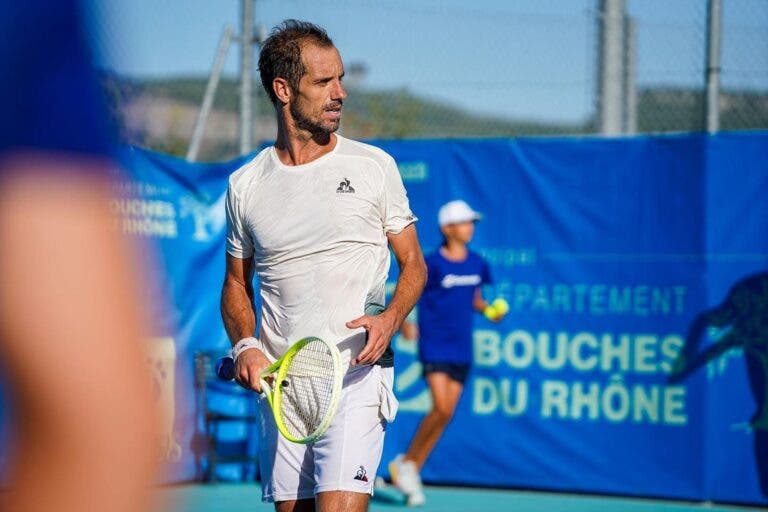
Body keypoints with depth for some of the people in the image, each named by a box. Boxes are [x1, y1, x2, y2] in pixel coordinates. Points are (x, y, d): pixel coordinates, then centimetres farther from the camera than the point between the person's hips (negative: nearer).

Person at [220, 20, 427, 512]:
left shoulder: (373, 166, 3)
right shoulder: (246, 185, 8)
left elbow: (413, 263, 8)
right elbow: (237, 282, 17)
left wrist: (389, 320, -13)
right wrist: (245, 345, -3)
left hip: (357, 374, -3)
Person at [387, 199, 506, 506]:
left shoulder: (477, 264, 8)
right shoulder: (433, 263, -10)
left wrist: (489, 310, 1)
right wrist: (405, 323, -21)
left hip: (461, 350, 6)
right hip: (434, 346, -6)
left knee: (446, 414, 4)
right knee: (441, 409, -17)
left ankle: (411, 471, 16)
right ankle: (406, 463, 3)